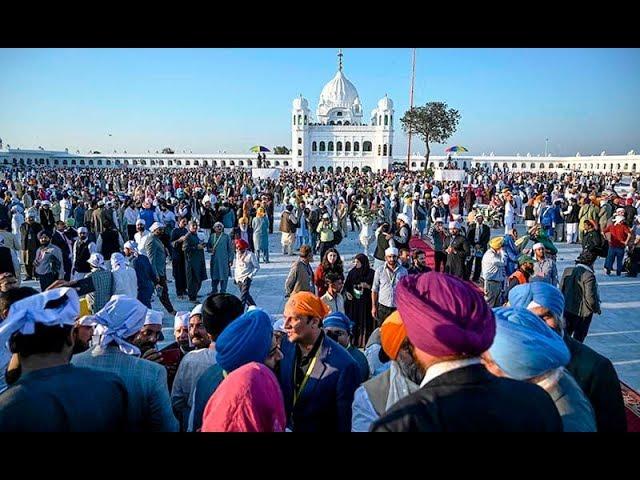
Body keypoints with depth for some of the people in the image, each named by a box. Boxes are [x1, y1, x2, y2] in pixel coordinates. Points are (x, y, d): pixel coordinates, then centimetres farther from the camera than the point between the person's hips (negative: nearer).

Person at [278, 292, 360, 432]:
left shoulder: (343, 366, -27)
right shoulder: (285, 346, -11)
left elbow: (346, 421, -19)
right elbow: (279, 395, 1)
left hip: (321, 427, -4)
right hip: (284, 427, 4)